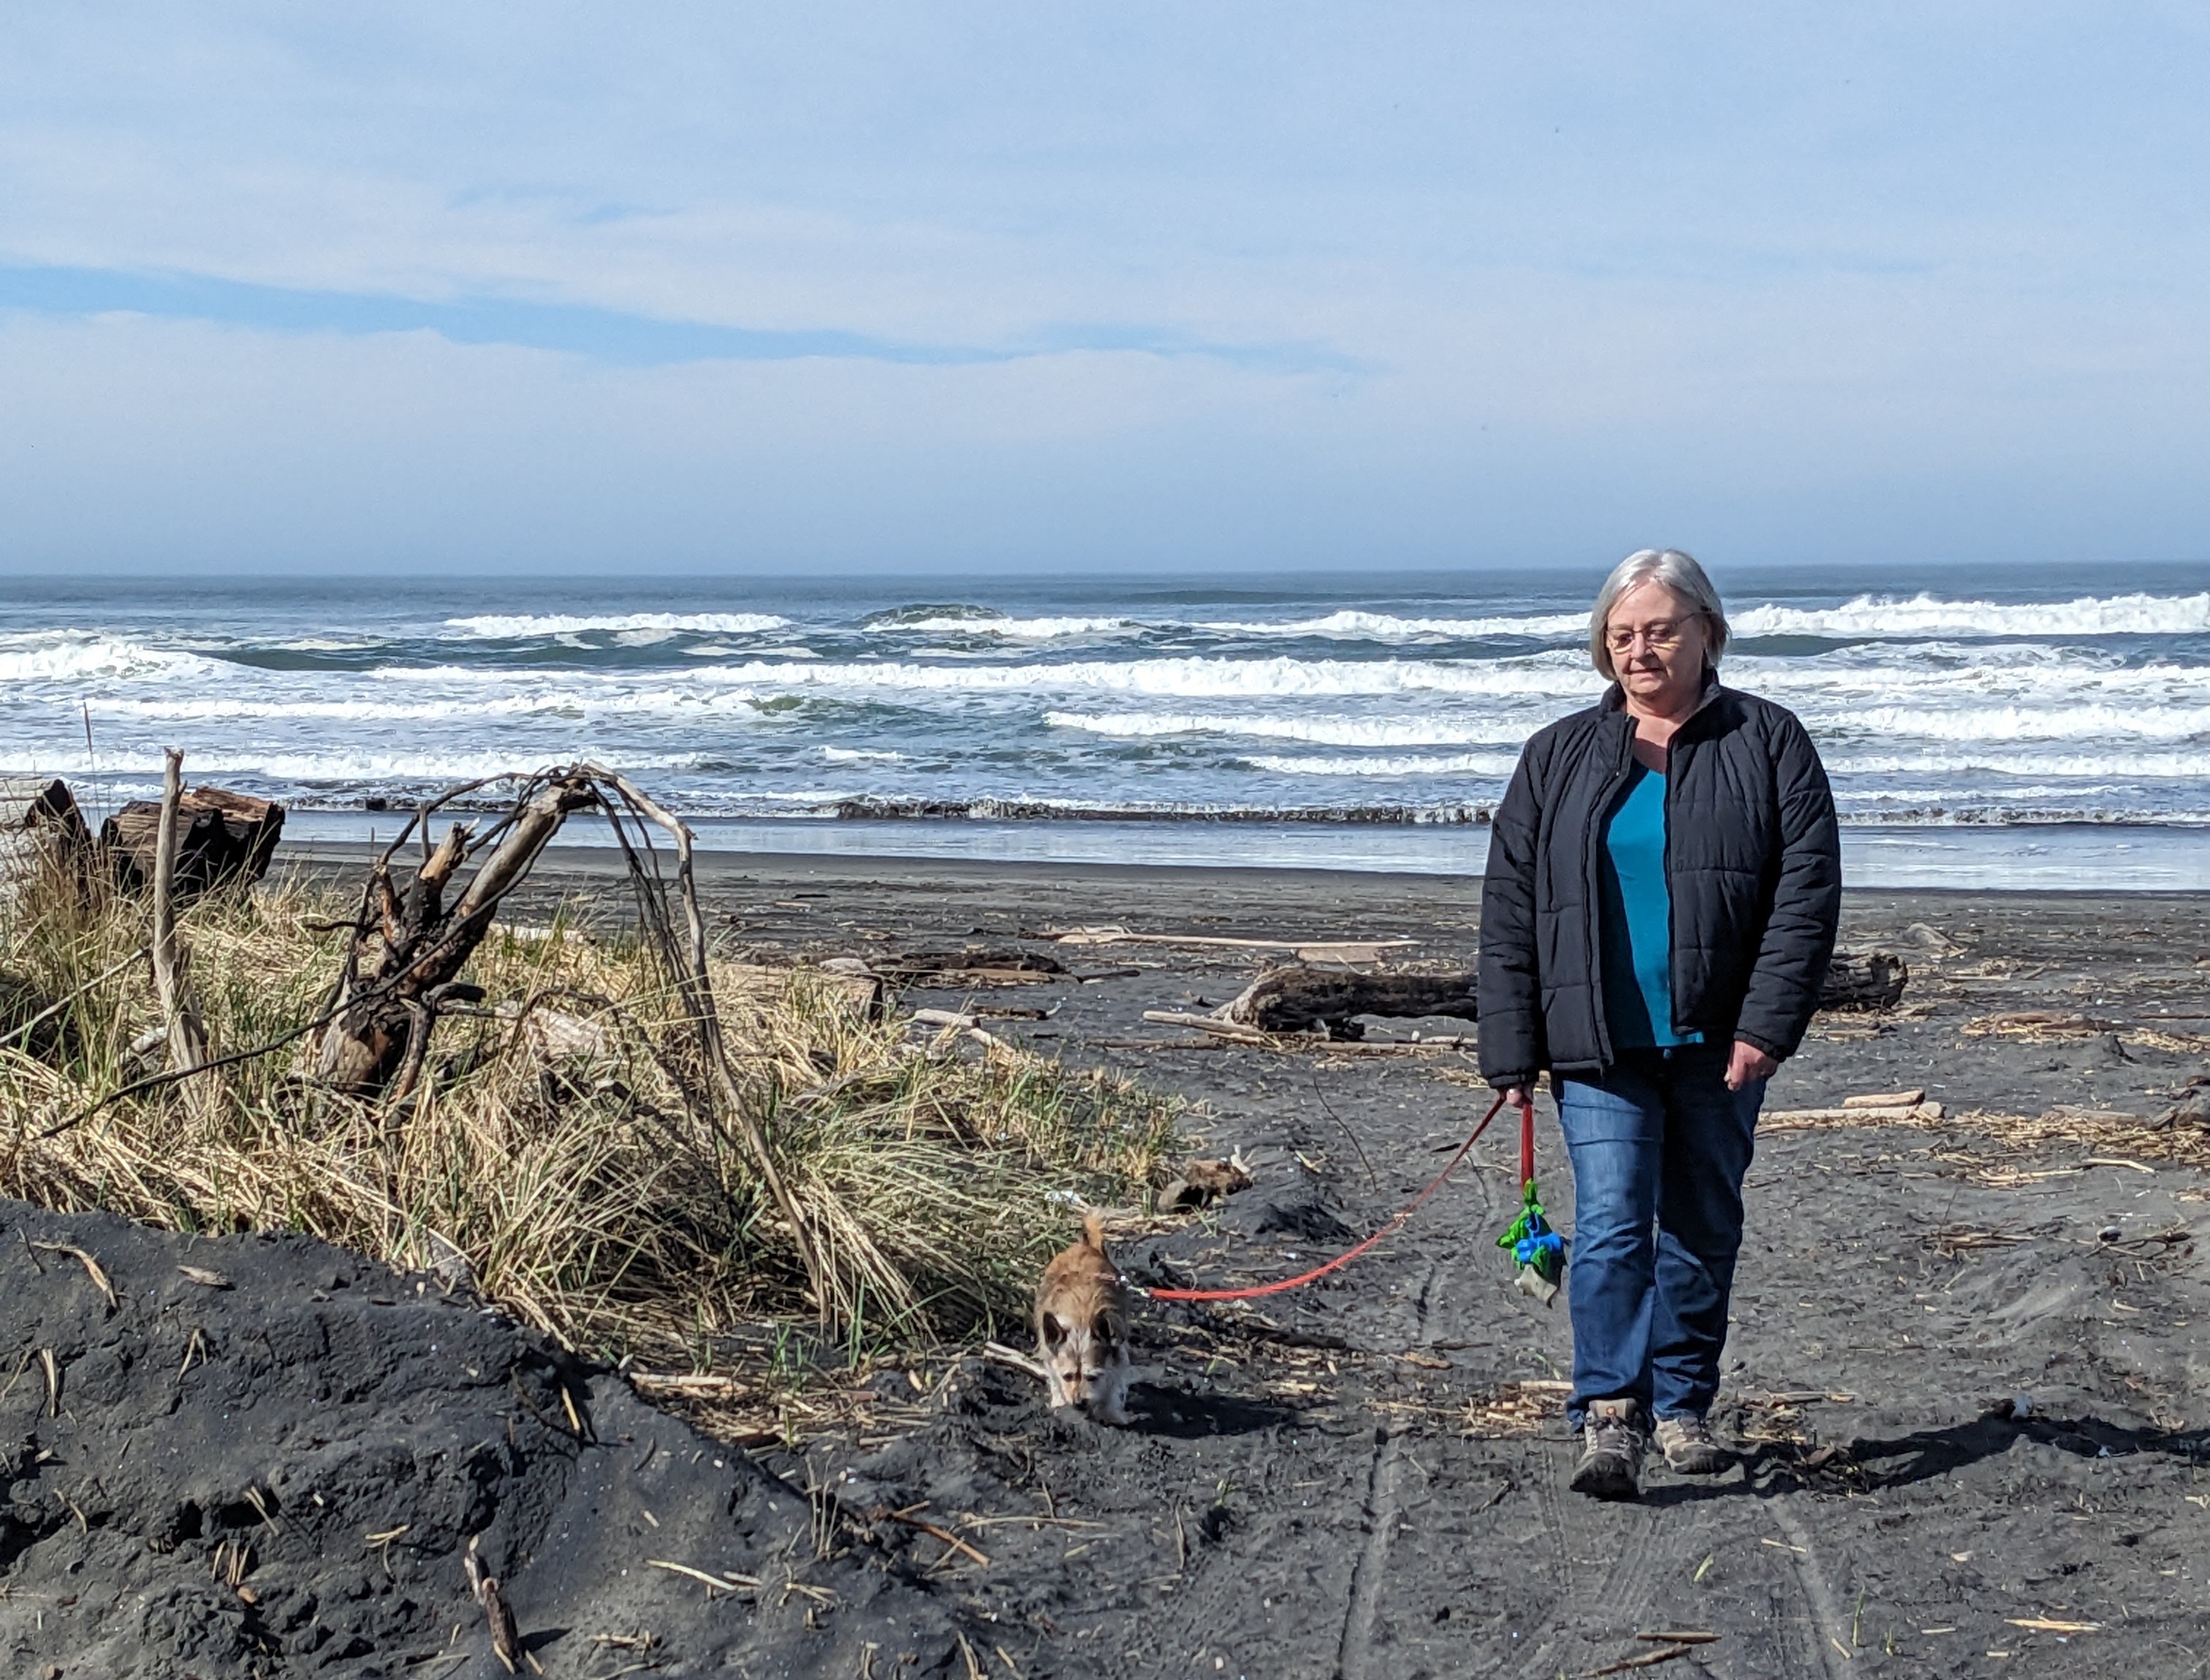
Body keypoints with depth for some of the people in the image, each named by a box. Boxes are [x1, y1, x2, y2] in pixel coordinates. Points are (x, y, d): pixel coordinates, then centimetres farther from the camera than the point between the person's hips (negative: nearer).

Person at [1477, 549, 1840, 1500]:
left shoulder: (1768, 745, 4)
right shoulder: (1558, 759, 8)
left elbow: (1808, 889, -3)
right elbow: (1509, 910, 7)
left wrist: (1768, 1024, -13)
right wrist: (1511, 1048, 1)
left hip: (1719, 1044, 0)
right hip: (1600, 1045, 0)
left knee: (1704, 1232, 10)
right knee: (1610, 1226, -12)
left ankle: (1683, 1406, 23)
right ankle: (1609, 1419, -13)